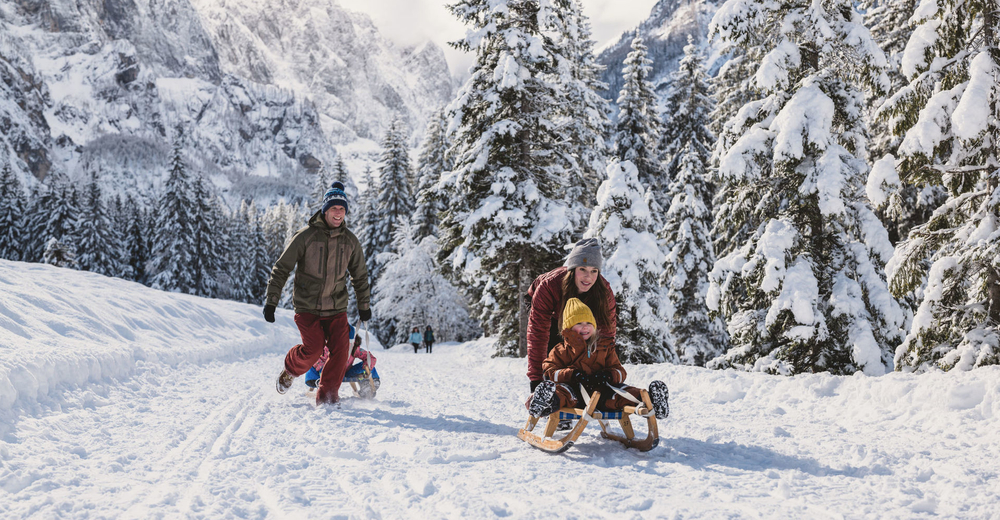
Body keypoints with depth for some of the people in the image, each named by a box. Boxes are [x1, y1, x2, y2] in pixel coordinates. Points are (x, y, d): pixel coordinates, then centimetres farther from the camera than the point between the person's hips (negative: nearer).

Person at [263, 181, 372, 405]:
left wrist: (364, 306, 19)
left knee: (340, 351, -12)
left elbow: (360, 276, 18)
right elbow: (281, 269, -3)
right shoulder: (305, 236, -7)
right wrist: (271, 301, -7)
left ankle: (327, 396, 4)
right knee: (314, 349, -16)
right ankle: (290, 370, 17)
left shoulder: (350, 241, 5)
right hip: (307, 306, -3)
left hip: (336, 308, 3)